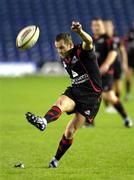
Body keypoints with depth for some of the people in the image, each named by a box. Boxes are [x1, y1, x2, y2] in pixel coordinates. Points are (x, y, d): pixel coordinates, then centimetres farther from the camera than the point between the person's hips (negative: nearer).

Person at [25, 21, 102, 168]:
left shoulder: (82, 51, -14)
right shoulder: (64, 59, 9)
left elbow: (89, 42, -38)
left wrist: (80, 32, -59)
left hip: (91, 95, -6)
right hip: (75, 90, 6)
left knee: (70, 131, -9)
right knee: (60, 102, -31)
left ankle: (56, 160, 6)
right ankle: (43, 122, -60)